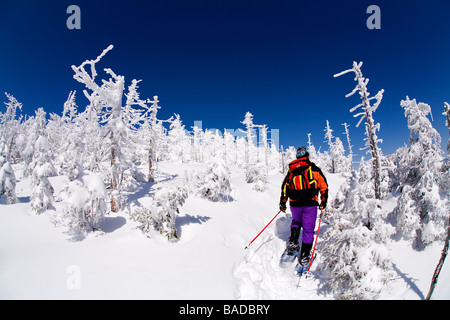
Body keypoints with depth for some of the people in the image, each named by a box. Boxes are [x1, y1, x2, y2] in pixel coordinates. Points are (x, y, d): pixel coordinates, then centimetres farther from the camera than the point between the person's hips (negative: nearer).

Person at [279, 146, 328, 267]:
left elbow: (285, 187, 11)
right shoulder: (313, 168, 4)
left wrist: (283, 203, 17)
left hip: (294, 203, 3)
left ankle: (293, 243, 13)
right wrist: (323, 201, 11)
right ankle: (304, 256, 7)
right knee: (308, 229, 7)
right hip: (310, 203, -3)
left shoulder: (291, 170, 12)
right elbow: (323, 185, 2)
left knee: (296, 221, 29)